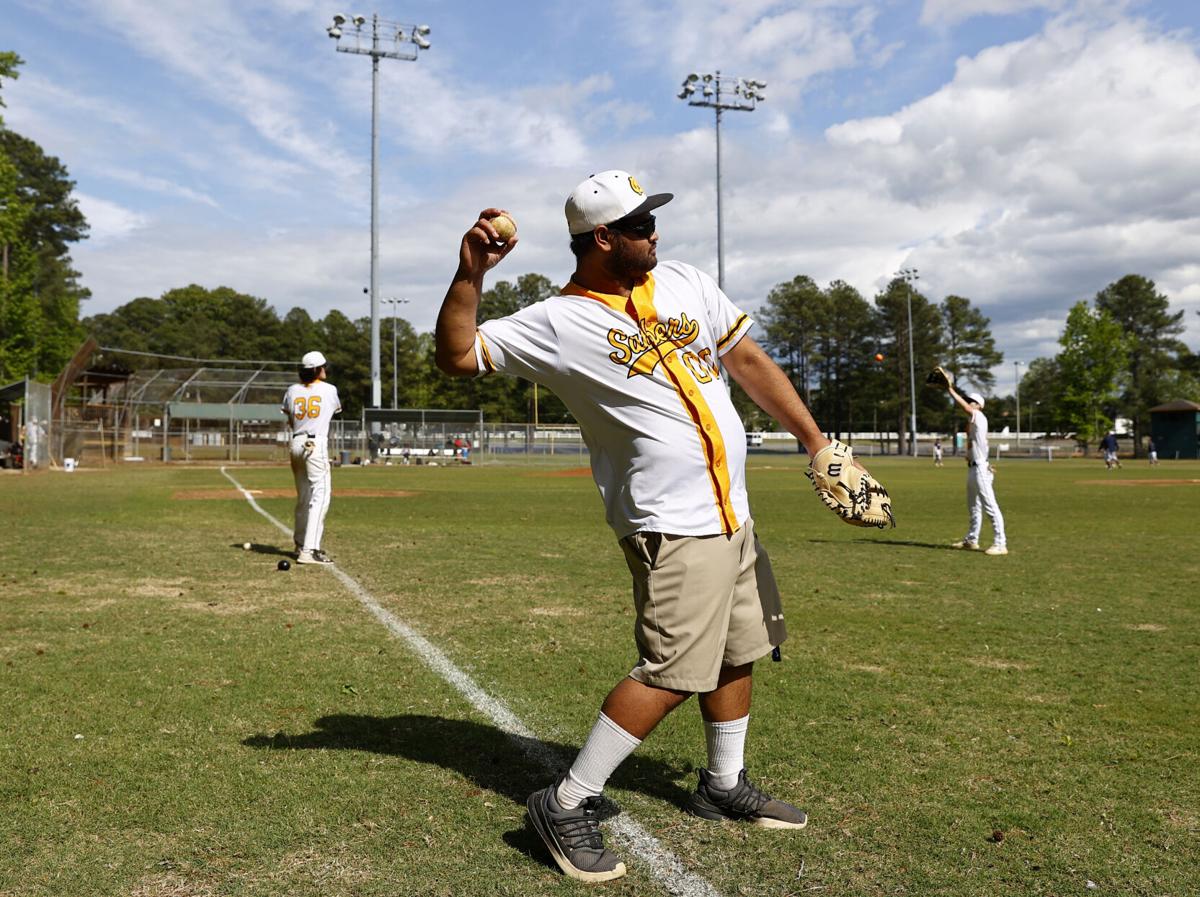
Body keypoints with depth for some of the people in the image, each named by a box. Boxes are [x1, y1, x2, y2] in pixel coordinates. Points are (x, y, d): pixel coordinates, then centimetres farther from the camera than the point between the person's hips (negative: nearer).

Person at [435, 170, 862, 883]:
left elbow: (749, 360, 10)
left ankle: (724, 785, 36)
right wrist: (471, 276, -25)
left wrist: (814, 438, 6)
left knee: (738, 653, 17)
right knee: (673, 675, -11)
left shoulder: (686, 283, 8)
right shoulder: (557, 322, -10)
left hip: (733, 515, 8)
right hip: (672, 529, -7)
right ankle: (565, 806, 3)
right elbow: (459, 355, -11)